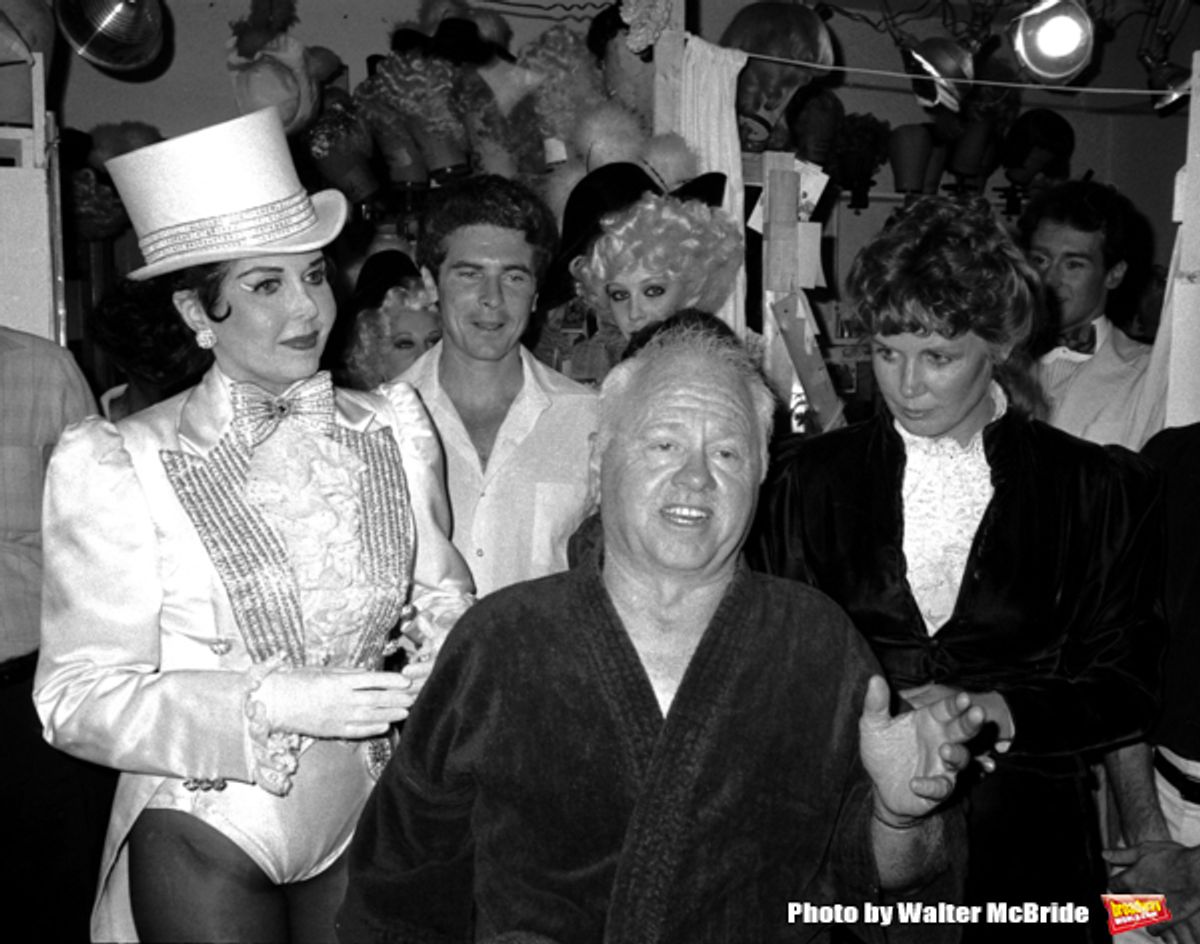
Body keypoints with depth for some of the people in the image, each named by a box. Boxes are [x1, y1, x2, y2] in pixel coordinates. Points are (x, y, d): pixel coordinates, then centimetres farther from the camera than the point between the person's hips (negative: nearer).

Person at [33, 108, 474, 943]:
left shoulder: (396, 427, -5)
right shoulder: (115, 464, -14)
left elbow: (441, 597, 7)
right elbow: (79, 700, -12)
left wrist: (446, 660, -14)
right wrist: (269, 702, -23)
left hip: (362, 821, 3)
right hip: (204, 840, -3)